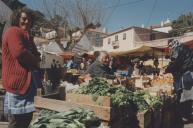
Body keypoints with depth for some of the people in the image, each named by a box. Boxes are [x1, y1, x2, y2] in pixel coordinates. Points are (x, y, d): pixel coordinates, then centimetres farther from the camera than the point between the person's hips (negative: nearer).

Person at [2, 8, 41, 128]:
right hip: (18, 81, -10)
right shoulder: (13, 32, -8)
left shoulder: (26, 35, 22)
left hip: (27, 82, 10)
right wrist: (35, 60, -7)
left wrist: (35, 60, -4)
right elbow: (19, 52, -23)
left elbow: (35, 54, 19)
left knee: (27, 116, 16)